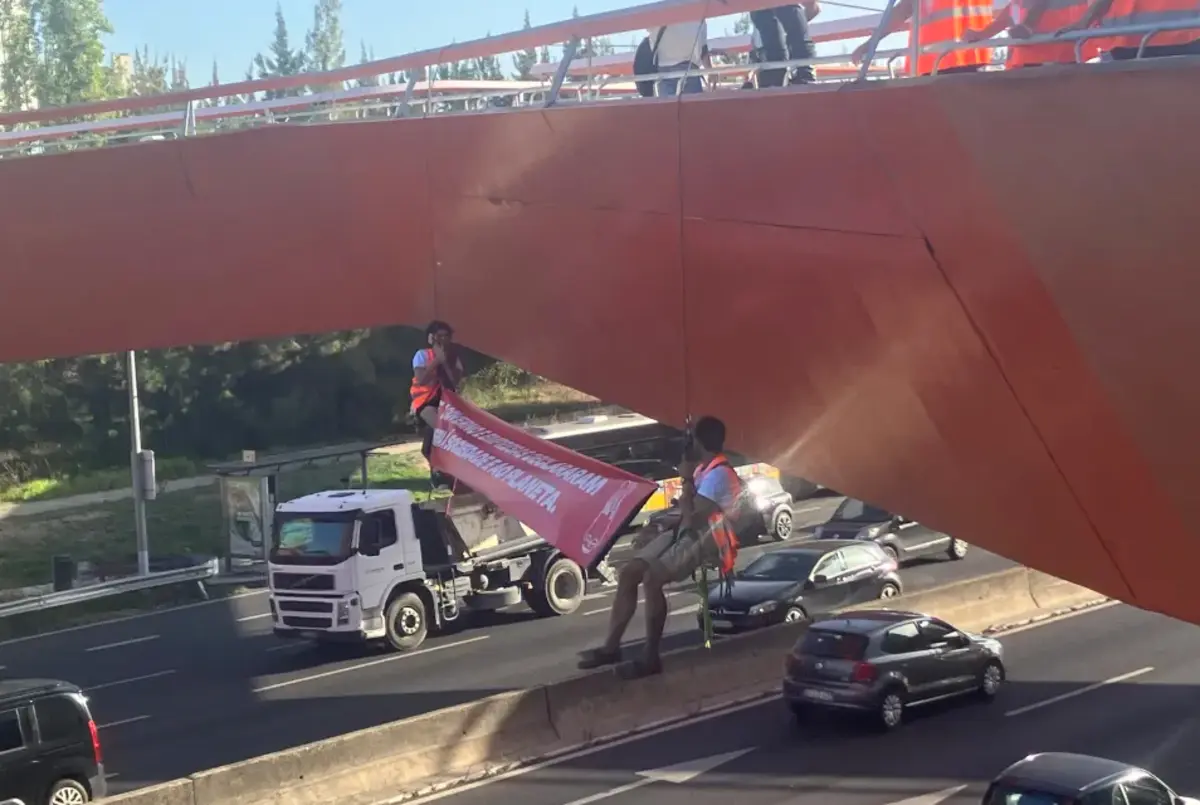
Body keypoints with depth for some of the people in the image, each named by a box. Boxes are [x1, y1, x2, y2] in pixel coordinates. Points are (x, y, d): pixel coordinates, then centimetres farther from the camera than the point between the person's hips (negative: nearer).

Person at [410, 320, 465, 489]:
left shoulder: (453, 357, 8)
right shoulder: (422, 355, -4)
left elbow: (456, 381, -8)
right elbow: (421, 380, -19)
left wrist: (446, 362, -15)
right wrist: (437, 360, -18)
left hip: (445, 400, 5)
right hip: (426, 401, -5)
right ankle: (438, 469, -19)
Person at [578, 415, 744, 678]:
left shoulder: (719, 474, -18)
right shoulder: (703, 468, 14)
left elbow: (692, 521, -24)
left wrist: (686, 482, -13)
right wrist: (657, 529, 9)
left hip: (707, 539, -10)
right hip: (686, 532, 10)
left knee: (651, 579, -30)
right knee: (627, 573, -3)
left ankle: (651, 657, -23)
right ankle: (611, 647, -1)